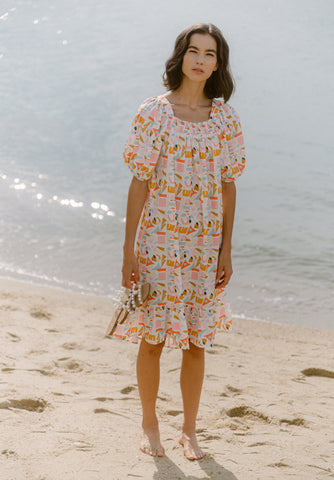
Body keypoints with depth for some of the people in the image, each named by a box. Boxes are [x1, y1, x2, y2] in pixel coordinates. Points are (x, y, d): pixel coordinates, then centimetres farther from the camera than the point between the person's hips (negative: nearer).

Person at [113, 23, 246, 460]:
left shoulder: (226, 119, 2)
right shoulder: (153, 112, -6)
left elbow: (227, 187, 7)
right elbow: (139, 183, -5)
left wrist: (226, 251, 5)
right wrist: (129, 252, -8)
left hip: (204, 245, 2)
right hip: (158, 240, -2)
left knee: (196, 342, 9)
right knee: (153, 338, 6)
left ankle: (189, 431, 24)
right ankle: (149, 425, 25)